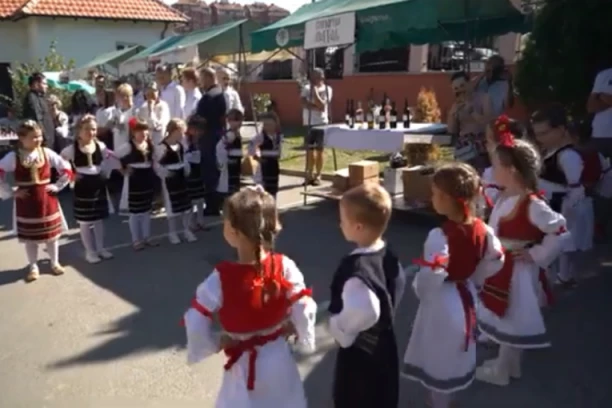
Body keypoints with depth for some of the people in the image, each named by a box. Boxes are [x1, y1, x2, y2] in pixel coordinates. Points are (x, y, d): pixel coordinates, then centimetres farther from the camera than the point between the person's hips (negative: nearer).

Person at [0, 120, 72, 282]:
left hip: (47, 200, 1)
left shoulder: (46, 153, -5)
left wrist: (57, 186, -4)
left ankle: (54, 262, 30)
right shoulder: (13, 156, -10)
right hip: (26, 202, -1)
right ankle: (33, 266, 26)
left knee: (52, 233, 12)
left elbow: (66, 169, 0)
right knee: (29, 236, 10)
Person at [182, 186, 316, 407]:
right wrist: (304, 338, 5)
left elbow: (196, 325, -20)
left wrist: (218, 343, -2)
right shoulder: (284, 267, -20)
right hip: (278, 358, 2)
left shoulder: (221, 278, -26)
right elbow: (303, 311, -14)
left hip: (244, 365, -2)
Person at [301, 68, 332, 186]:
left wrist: (315, 91, -13)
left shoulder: (327, 89, -3)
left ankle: (318, 176, 8)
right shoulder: (307, 88, 9)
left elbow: (322, 106, -15)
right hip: (308, 123, 4)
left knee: (319, 150, 1)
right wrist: (316, 106, -15)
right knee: (309, 150, 8)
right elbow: (304, 103, -4)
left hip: (321, 123, -4)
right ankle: (310, 175, 17)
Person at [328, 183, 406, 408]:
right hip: (383, 345, 8)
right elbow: (397, 285, 7)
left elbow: (364, 312, -43)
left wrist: (340, 330, -24)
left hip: (359, 353, -8)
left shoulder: (356, 268, -34)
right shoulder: (388, 256, -7)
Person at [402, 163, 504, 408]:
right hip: (467, 299, 7)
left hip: (442, 304, -7)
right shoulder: (483, 230, -8)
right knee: (456, 358, 25)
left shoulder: (439, 236, -29)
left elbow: (429, 279, -27)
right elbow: (496, 262, 4)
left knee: (438, 362, 12)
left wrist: (418, 290, -6)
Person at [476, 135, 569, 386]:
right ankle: (508, 364, 41)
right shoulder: (505, 198, 0)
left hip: (517, 269, -8)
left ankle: (501, 371, 27)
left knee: (512, 320, 9)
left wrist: (536, 255, -18)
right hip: (501, 266, 8)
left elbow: (560, 231, -25)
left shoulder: (532, 205, -25)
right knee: (506, 318, 22)